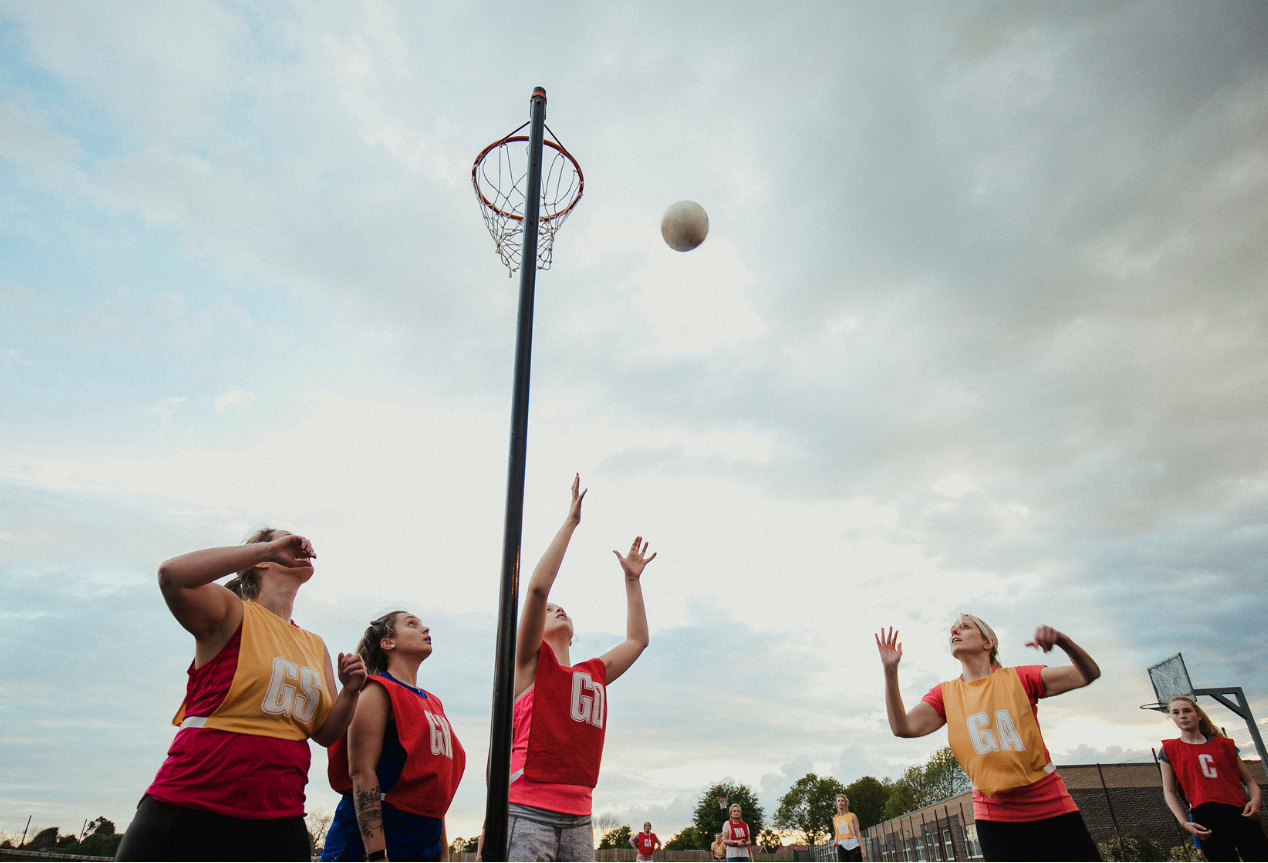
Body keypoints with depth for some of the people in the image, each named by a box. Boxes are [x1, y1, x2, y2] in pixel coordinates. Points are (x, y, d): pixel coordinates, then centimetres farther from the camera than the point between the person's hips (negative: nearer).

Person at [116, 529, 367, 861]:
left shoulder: (316, 646, 13)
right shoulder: (233, 612, -3)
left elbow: (325, 733, 14)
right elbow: (173, 575, -24)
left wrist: (350, 693, -5)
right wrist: (269, 546, -19)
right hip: (189, 811, -5)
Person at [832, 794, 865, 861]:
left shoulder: (852, 816, 4)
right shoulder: (835, 819, 13)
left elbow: (858, 833, 0)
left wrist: (862, 849, -8)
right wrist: (835, 842, 0)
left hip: (853, 846, -3)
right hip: (842, 848, 3)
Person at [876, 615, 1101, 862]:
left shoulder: (1018, 678, 1)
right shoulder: (945, 694, 4)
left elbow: (1088, 674, -4)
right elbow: (902, 727, -10)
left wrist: (1062, 640, -23)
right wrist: (890, 671, -20)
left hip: (1050, 807, -1)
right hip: (994, 816, 1)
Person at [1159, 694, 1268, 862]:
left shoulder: (1224, 744, 16)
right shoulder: (1170, 749, 10)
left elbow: (1249, 782, 16)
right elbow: (1169, 791, 8)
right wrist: (1184, 822, -4)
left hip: (1240, 814, 2)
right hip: (1206, 819, -2)